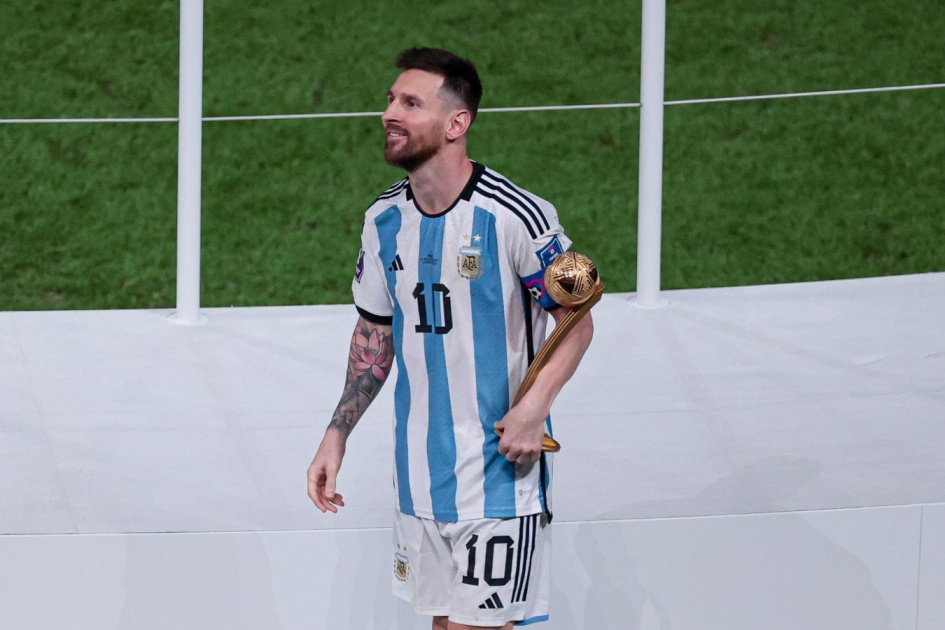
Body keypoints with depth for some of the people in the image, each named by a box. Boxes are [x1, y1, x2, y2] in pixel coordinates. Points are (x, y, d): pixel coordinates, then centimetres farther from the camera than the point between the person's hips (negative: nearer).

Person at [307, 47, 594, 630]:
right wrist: (337, 434, 11)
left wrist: (534, 407, -22)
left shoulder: (515, 217, -15)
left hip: (498, 473, -6)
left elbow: (577, 321, -8)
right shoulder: (384, 220, 5)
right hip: (418, 473, 6)